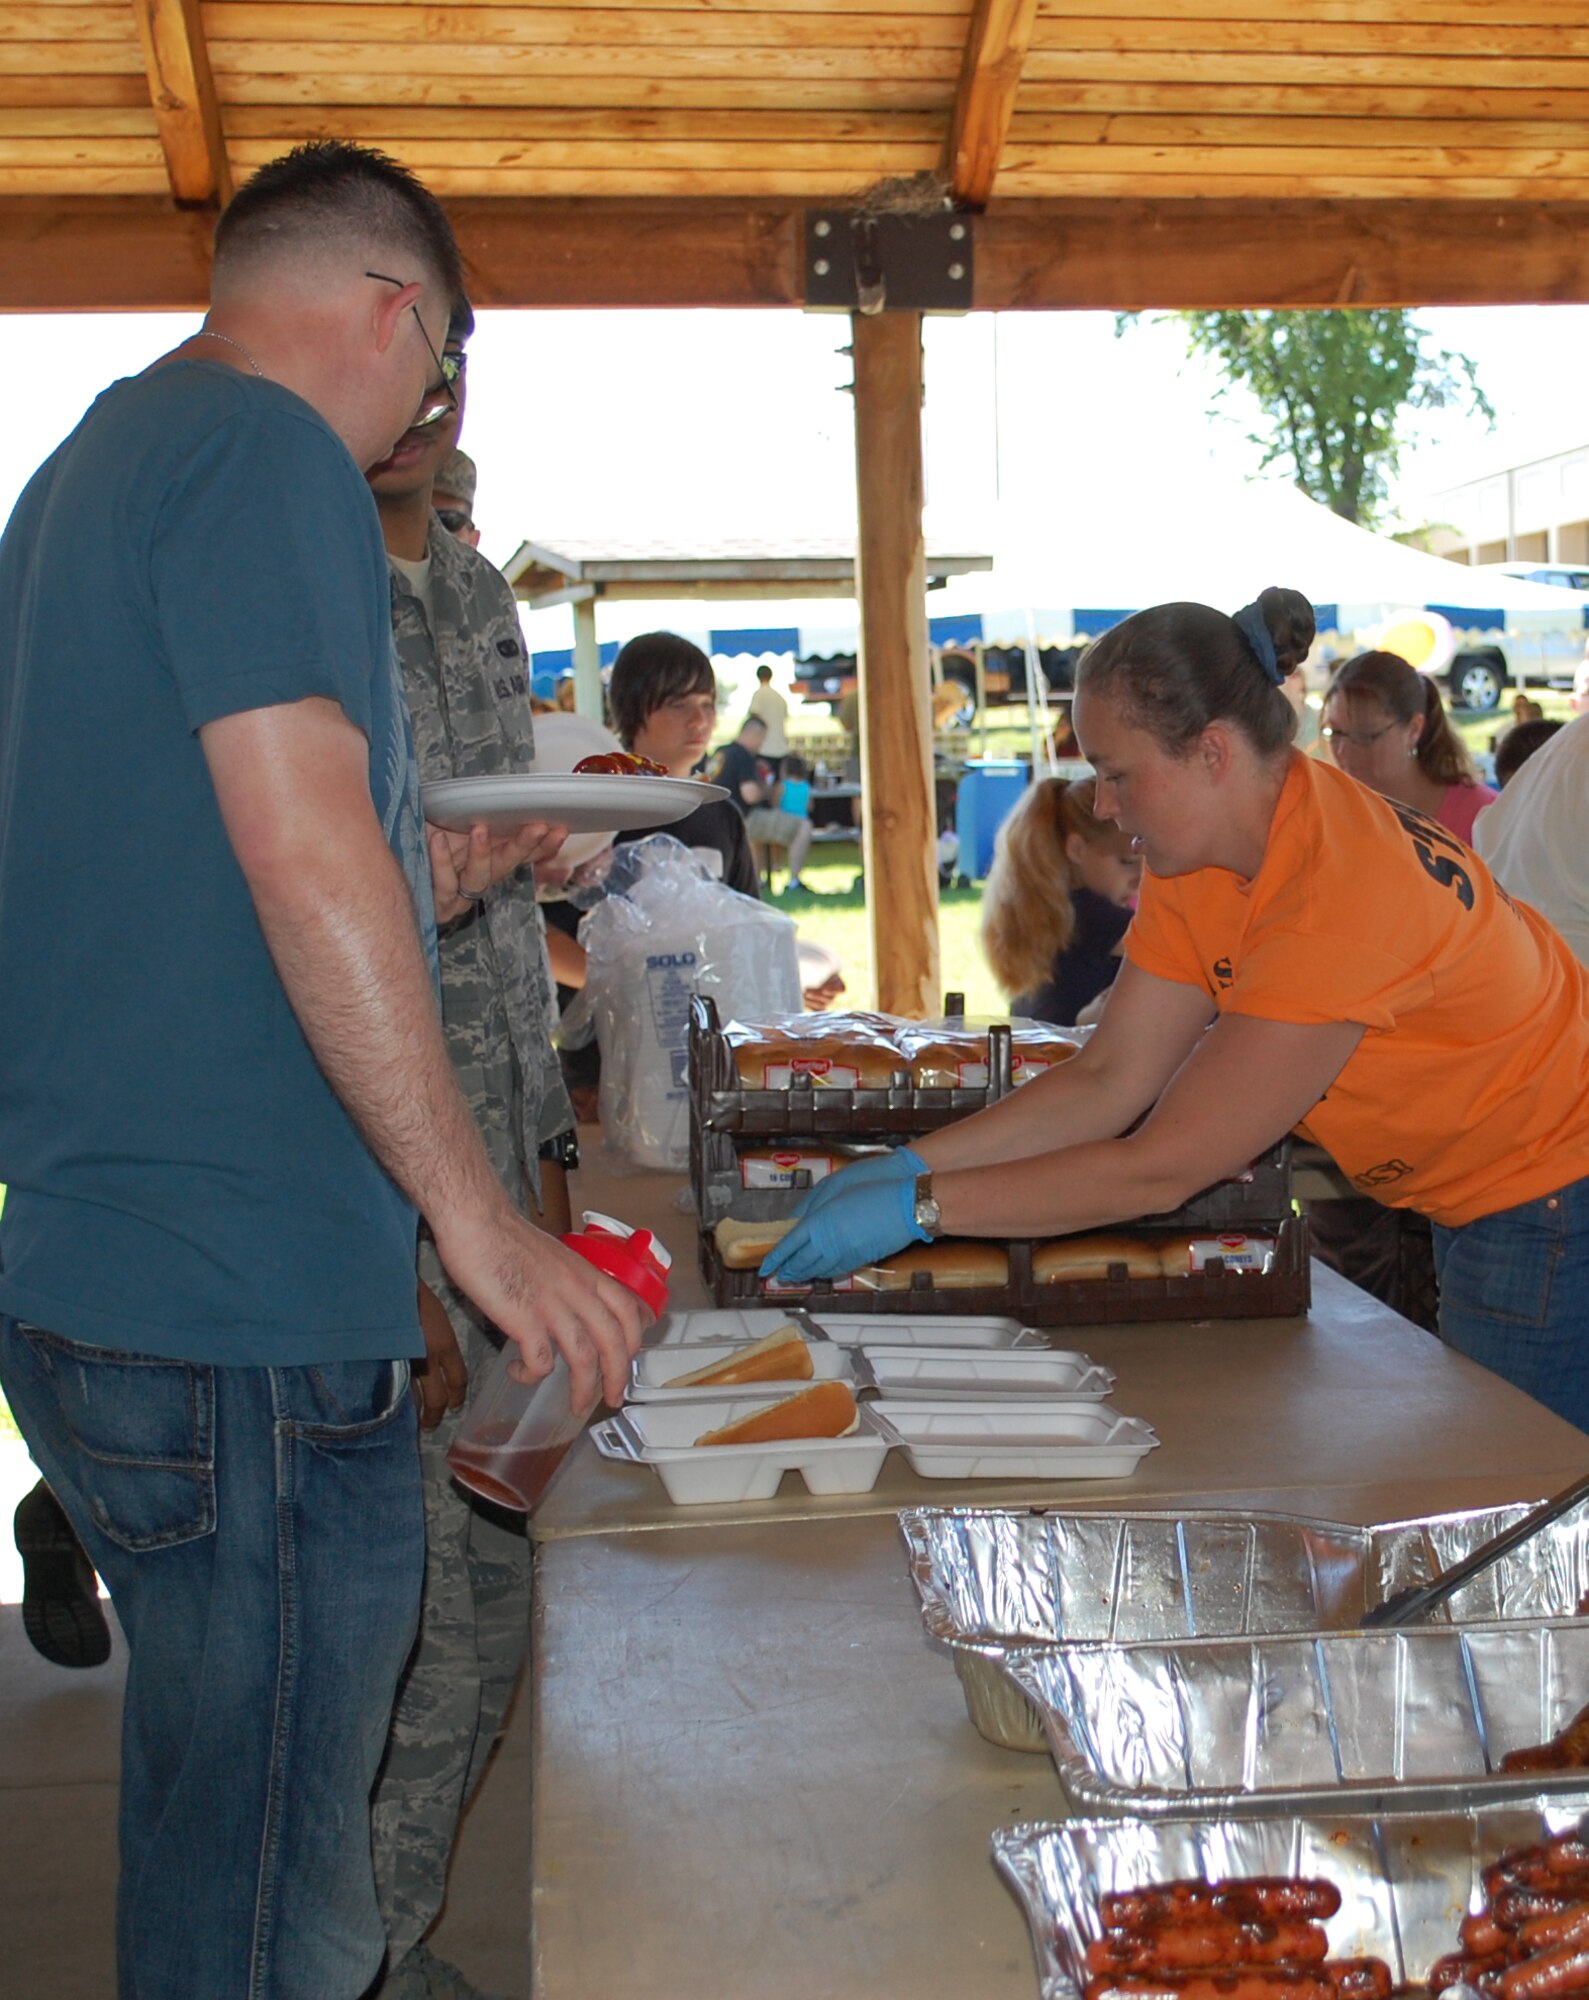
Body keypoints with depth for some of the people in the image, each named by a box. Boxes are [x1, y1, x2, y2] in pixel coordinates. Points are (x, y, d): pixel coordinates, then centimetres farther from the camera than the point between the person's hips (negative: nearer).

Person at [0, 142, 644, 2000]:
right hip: (241, 1314, -10)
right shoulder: (262, 452, -11)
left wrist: (415, 886, 26)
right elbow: (308, 859, -21)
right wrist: (477, 1216, -16)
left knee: (201, 1840, 23)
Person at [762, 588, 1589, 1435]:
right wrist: (908, 1163, -16)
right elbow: (1109, 1081, -7)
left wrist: (917, 1206, -28)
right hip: (1478, 1207, 8)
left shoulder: (1338, 895, -33)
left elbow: (1162, 1168, -30)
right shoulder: (1197, 858, -6)